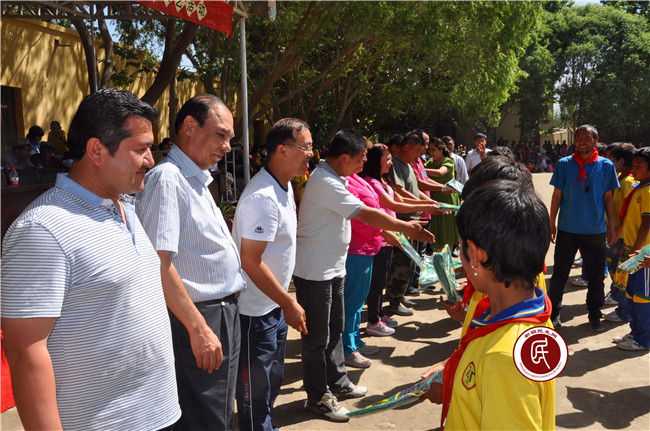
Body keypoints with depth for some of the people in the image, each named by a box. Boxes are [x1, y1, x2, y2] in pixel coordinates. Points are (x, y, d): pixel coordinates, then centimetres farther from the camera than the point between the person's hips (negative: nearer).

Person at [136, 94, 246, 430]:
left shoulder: (198, 180, 14)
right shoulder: (167, 178, -17)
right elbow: (159, 263, -24)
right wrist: (198, 328, -24)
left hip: (224, 315, 10)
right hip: (197, 319, -9)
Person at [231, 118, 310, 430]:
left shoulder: (285, 186, 7)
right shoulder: (263, 197, -26)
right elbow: (250, 262, -26)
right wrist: (289, 304, -19)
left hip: (275, 306, 10)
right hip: (255, 311, -10)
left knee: (272, 381, 23)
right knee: (256, 389, 7)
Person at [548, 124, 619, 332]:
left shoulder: (606, 166, -2)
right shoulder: (564, 164, -4)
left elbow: (608, 198, 4)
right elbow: (557, 195, 1)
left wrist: (611, 225, 3)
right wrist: (552, 223, 0)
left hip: (596, 231, 1)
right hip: (567, 230, 0)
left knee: (596, 277, 11)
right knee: (559, 274, 8)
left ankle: (594, 315, 28)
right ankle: (554, 312, 22)